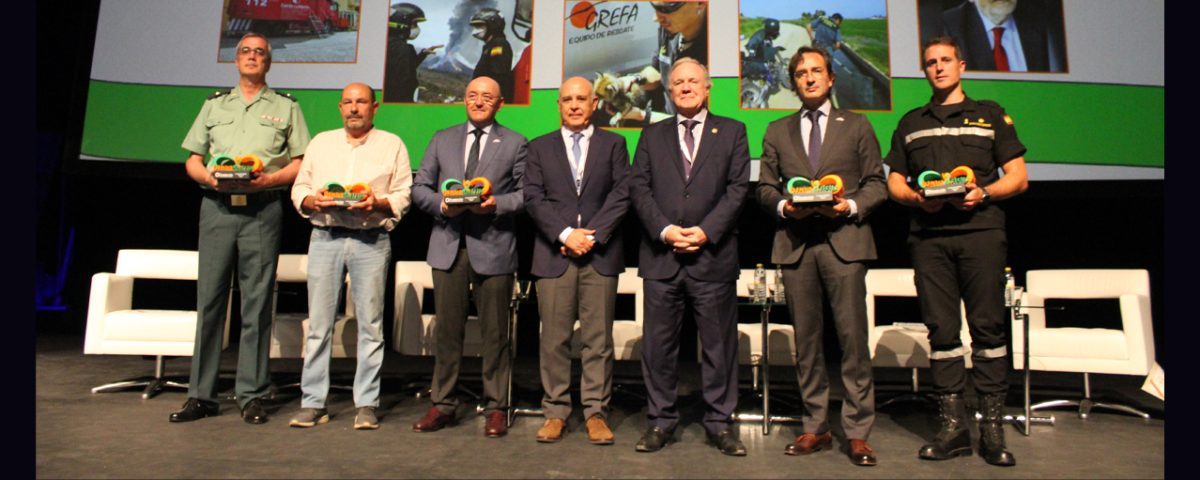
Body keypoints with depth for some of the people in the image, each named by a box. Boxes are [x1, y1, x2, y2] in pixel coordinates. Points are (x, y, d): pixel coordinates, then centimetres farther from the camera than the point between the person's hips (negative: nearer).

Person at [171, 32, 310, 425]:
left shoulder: (286, 107, 13)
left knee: (257, 302, -2)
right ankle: (201, 395, 8)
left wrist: (269, 178, -12)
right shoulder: (214, 104, 21)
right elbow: (192, 159, 17)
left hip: (262, 210, -2)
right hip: (216, 207, 3)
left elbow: (301, 163, 5)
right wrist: (207, 176, -5)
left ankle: (252, 396, 3)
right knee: (209, 298, 1)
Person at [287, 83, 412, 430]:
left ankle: (366, 405, 9)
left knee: (370, 325, 0)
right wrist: (312, 200, -6)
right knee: (318, 323, 3)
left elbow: (404, 195, 3)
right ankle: (313, 403, 12)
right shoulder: (320, 142, 18)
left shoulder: (392, 145, 9)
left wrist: (377, 202, -15)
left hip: (371, 241, -2)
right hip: (324, 237, 3)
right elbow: (299, 188, 15)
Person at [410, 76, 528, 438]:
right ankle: (442, 404, 20)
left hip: (493, 248, -2)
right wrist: (440, 203, -7)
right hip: (448, 245, 3)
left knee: (495, 333, 4)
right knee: (447, 329, 8)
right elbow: (419, 187, 12)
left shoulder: (514, 144, 7)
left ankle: (496, 408, 15)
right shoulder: (442, 140, 16)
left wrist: (497, 203, -16)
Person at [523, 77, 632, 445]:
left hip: (600, 253, 0)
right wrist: (565, 234, -11)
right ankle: (555, 412, 13)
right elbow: (533, 198, 3)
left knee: (598, 338, 3)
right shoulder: (539, 148, 13)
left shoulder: (613, 144, 11)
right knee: (554, 339, 3)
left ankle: (596, 412, 12)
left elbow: (621, 194, 1)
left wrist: (592, 236, -10)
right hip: (554, 254, 1)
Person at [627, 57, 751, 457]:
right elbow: (639, 188, 5)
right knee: (659, 344, 6)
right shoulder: (652, 135, 15)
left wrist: (706, 231, -12)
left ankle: (720, 422, 18)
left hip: (713, 255, -1)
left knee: (719, 344, 6)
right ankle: (660, 420, 18)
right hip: (661, 255, 2)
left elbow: (737, 188, 1)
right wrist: (665, 230, -9)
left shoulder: (732, 132, 10)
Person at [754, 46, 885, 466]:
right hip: (795, 242, 2)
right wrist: (783, 206, -6)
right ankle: (816, 428, 16)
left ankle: (857, 432, 6)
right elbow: (765, 187, 14)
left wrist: (852, 206, -10)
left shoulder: (856, 126, 13)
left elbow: (876, 184, 9)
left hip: (844, 239, -1)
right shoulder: (777, 131, 17)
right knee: (806, 340, 5)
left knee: (853, 337, -5)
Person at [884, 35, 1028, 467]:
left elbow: (1018, 177, 10)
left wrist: (983, 192, -10)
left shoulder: (990, 114, 15)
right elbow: (895, 183, 17)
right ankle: (953, 426, 7)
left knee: (988, 326, -3)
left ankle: (993, 429, 4)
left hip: (981, 229, -1)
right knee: (941, 330, 1)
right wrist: (917, 197, -5)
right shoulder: (910, 123, 20)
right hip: (929, 236, 2)